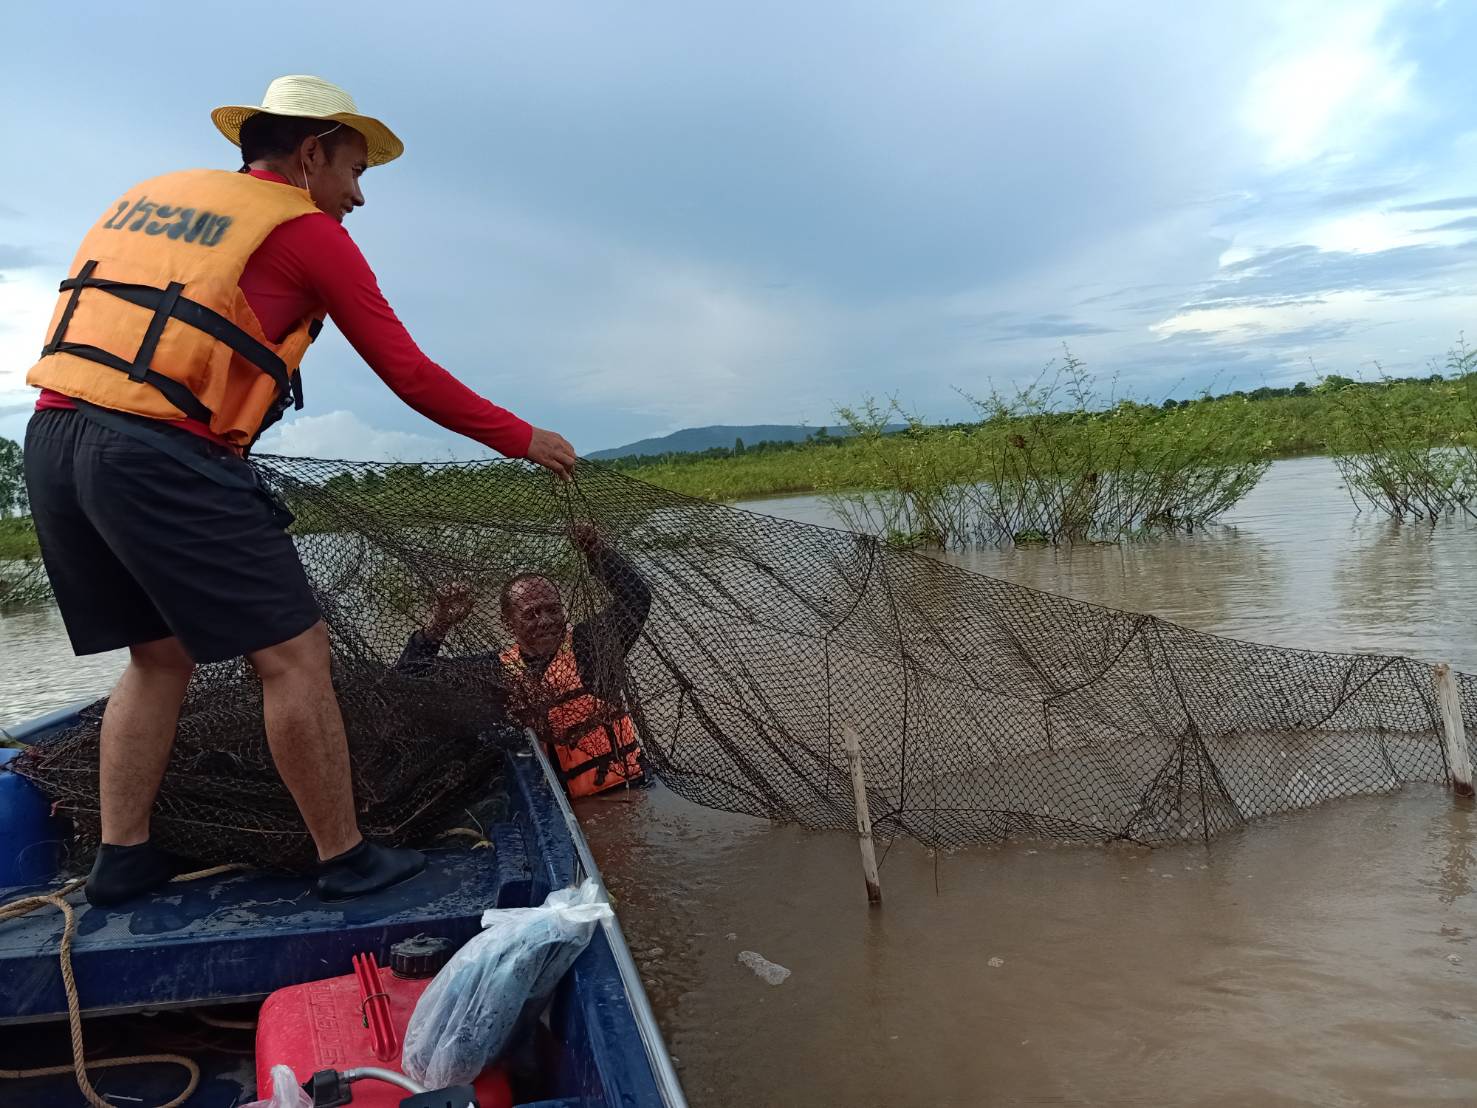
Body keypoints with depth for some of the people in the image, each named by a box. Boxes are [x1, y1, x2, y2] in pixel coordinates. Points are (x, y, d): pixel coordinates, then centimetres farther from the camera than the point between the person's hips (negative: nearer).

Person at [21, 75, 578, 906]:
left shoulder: (150, 195, 23)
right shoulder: (309, 231, 2)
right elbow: (410, 375, 1)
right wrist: (522, 439, 9)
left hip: (54, 438, 8)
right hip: (165, 457, -8)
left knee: (161, 656, 20)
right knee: (294, 656, 0)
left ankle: (124, 859, 23)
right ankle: (347, 859, 8)